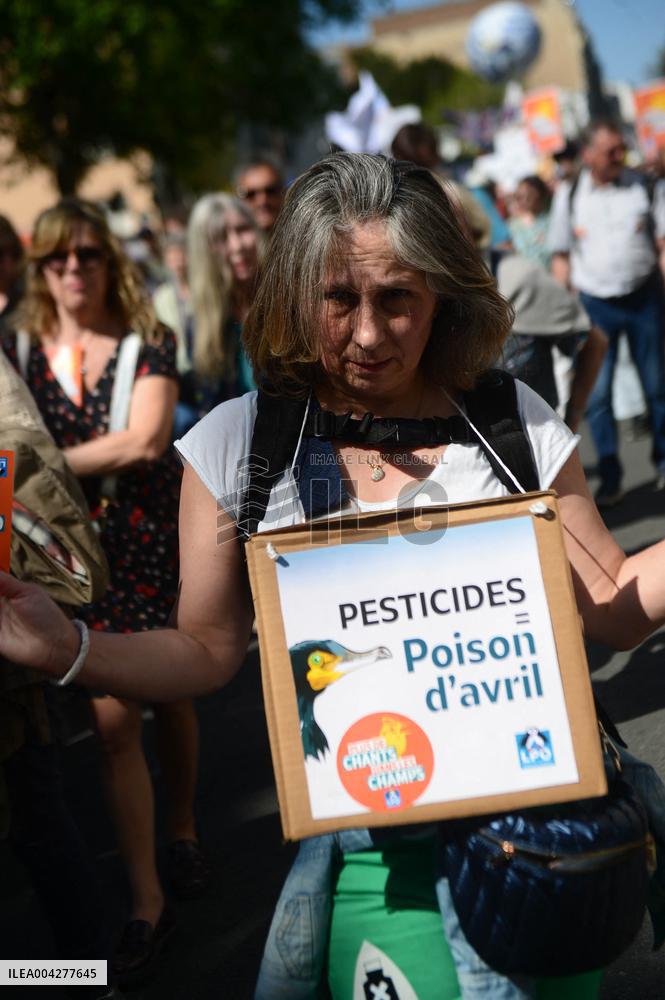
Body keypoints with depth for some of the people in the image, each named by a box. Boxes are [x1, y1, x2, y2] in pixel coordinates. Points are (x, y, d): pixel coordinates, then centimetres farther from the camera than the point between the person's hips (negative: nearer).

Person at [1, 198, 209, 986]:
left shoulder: (147, 343, -1)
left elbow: (145, 441, -14)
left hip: (153, 542, 0)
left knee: (169, 697, 12)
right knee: (113, 717, -3)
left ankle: (183, 830, 38)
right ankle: (146, 901, 8)